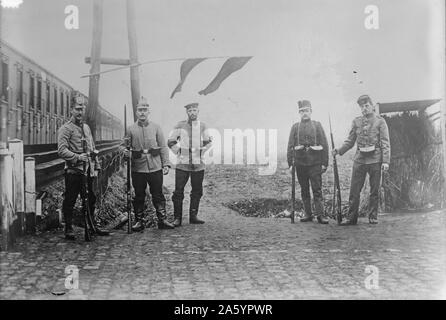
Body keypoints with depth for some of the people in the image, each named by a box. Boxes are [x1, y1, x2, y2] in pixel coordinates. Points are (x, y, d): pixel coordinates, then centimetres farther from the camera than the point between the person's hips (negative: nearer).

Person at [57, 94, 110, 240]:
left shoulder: (86, 127, 17)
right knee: (70, 201, 1)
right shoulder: (65, 129, -6)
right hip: (73, 171, -7)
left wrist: (96, 166, 15)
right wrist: (78, 157, -25)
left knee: (91, 200, 13)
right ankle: (69, 229, 11)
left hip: (88, 171, 7)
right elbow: (61, 150, -16)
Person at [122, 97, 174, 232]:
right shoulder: (131, 129, 4)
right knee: (139, 196, 7)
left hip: (155, 167, 0)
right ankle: (139, 221, 17)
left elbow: (163, 147, 5)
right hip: (138, 169, 0)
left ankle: (162, 220, 12)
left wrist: (166, 164, -2)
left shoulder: (156, 127, 5)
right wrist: (125, 151, -14)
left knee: (158, 195, 4)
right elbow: (124, 145, 9)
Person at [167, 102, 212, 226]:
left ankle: (193, 216, 18)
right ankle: (177, 218, 5)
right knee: (178, 192, -3)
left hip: (198, 165, 3)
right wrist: (178, 152, -1)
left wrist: (201, 152, 7)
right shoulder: (180, 125, -3)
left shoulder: (202, 125, 5)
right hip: (182, 164, -3)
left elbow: (208, 142, 18)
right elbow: (170, 141, 4)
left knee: (197, 191, 7)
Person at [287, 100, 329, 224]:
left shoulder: (317, 125, 4)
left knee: (317, 189, -3)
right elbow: (290, 146, 5)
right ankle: (307, 214, 17)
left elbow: (324, 145, 1)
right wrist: (290, 163, -3)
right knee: (304, 190, 8)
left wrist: (325, 163, -5)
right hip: (300, 163, 2)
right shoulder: (295, 127, 8)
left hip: (315, 163, -2)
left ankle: (320, 214, 0)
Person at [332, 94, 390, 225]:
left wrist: (385, 161, -11)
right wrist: (339, 150, -5)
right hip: (359, 159, 2)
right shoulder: (356, 122, 9)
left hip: (375, 160, -2)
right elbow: (350, 141, 12)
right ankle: (351, 217, 6)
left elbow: (385, 143, -3)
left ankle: (373, 217, 15)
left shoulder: (380, 121, 1)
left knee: (374, 190, 5)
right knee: (354, 190, 0)